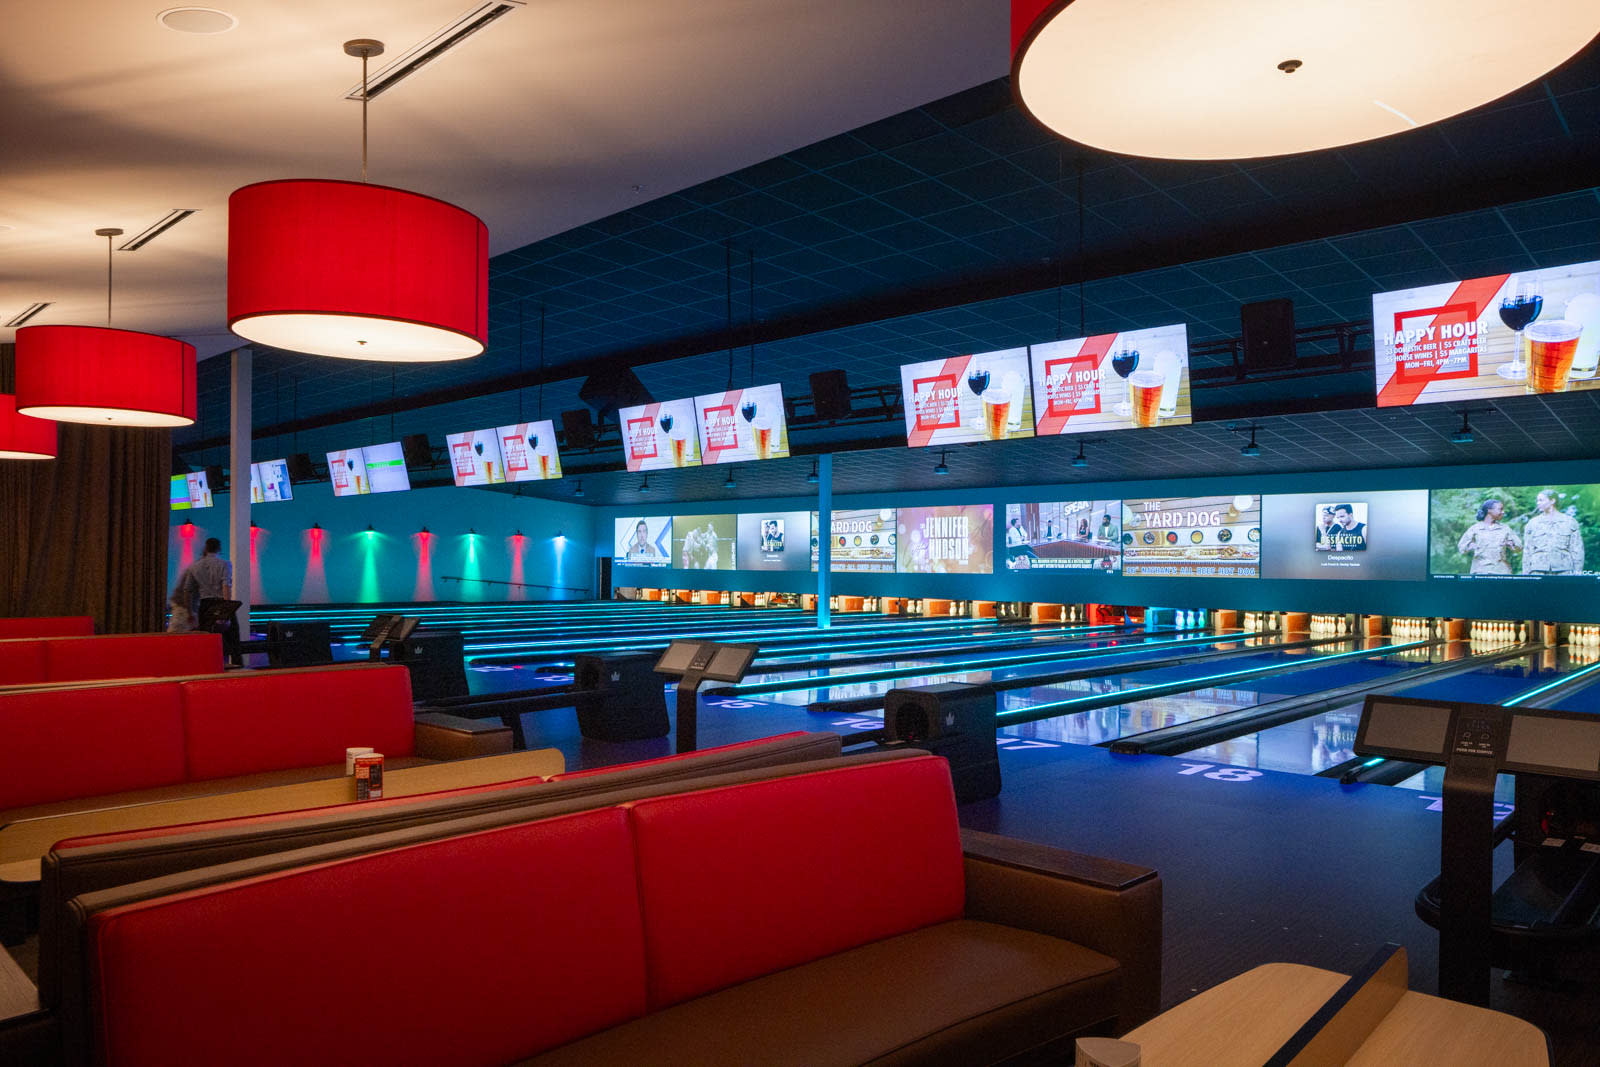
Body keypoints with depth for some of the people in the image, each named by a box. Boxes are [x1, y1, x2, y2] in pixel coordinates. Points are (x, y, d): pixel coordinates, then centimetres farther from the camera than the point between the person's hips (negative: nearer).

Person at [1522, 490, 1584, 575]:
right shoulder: (1532, 523, 10)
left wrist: (1578, 574, -2)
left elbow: (1577, 551, 5)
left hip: (1563, 572, -1)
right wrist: (1526, 575, 3)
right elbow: (1527, 553, 9)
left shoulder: (1570, 522, 7)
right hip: (1538, 572, 1)